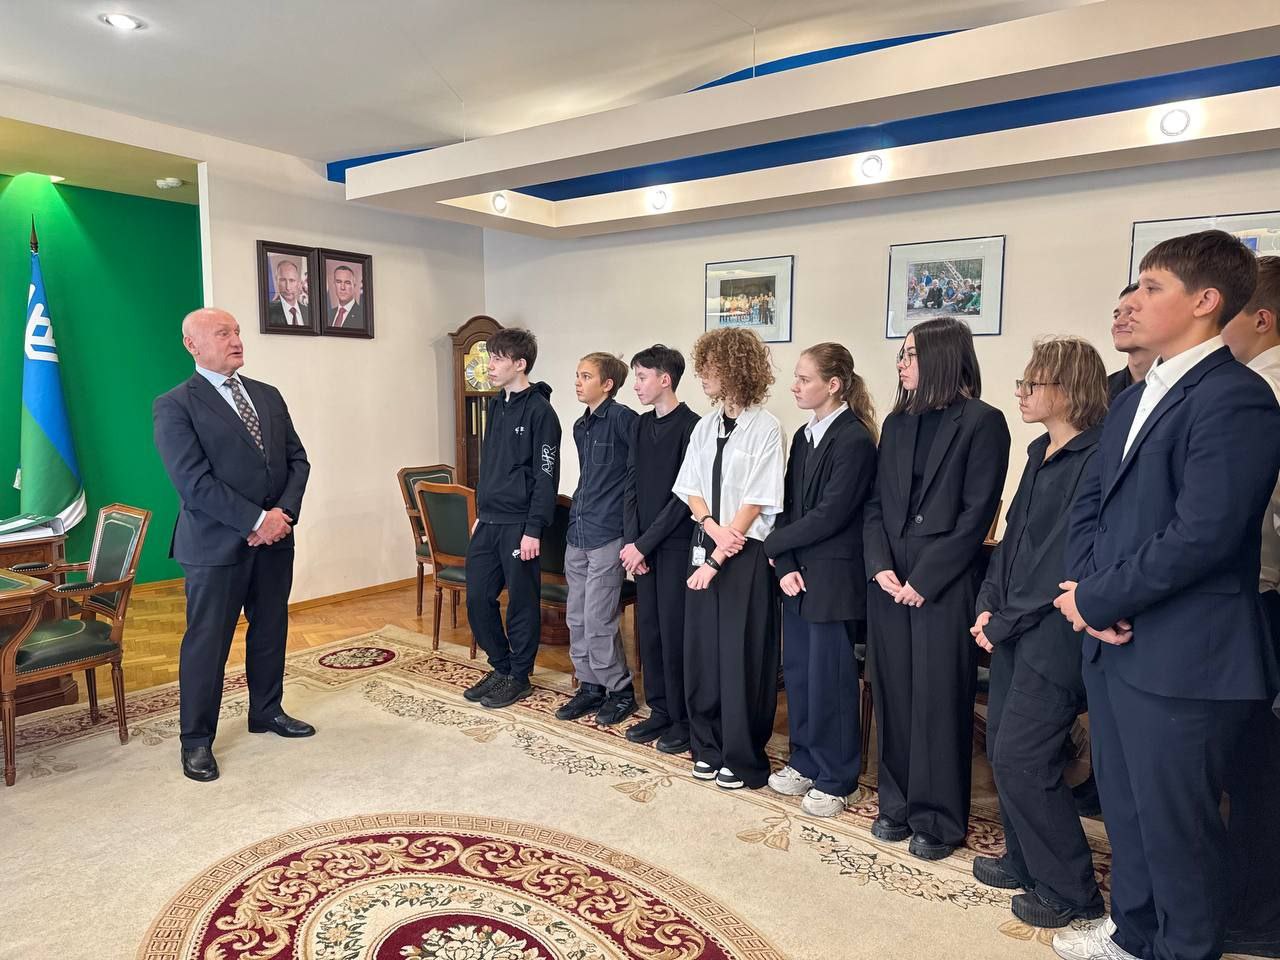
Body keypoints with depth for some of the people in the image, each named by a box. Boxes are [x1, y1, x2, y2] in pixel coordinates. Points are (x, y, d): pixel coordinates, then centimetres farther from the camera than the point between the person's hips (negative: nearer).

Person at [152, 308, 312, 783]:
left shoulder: (268, 396, 10)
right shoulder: (174, 405, -8)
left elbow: (297, 459, 7)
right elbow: (194, 481, -16)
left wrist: (283, 512, -9)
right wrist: (257, 520, -18)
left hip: (275, 538, 6)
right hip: (216, 544, -6)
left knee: (271, 631, 17)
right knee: (207, 642, 4)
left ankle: (267, 711, 35)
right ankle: (196, 739, 19)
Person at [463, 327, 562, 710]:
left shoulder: (539, 411, -12)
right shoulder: (496, 406, 14)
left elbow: (546, 476, -15)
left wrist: (534, 529, -18)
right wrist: (481, 514, 19)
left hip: (519, 524, -8)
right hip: (488, 522, 8)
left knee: (522, 602, 4)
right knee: (478, 598, 11)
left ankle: (518, 677, 20)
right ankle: (500, 667, 27)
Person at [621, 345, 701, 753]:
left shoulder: (690, 426, -11)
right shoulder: (643, 425, 11)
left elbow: (682, 495, -14)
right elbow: (631, 485, 9)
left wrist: (644, 544, -13)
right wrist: (631, 540, -2)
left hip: (676, 544, -7)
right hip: (643, 545, 7)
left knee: (674, 632, -1)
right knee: (648, 629, 12)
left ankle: (683, 719, 14)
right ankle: (659, 711, 26)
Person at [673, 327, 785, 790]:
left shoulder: (765, 427, -11)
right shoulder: (705, 426, 9)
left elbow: (756, 502, -13)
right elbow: (691, 489, 10)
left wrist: (719, 556, -14)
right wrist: (712, 527, -9)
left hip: (745, 554, -6)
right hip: (705, 547, 6)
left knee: (741, 655, 2)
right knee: (702, 650, 11)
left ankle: (743, 759, 18)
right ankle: (708, 746, 28)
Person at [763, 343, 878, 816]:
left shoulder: (855, 440, -15)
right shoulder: (804, 436, 11)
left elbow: (830, 515, -19)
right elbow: (789, 506, 7)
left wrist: (773, 544, -9)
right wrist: (785, 566, -5)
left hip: (833, 578, -8)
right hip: (797, 575, 8)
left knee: (829, 678, 3)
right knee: (797, 671, 15)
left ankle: (835, 779, 20)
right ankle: (805, 762, 31)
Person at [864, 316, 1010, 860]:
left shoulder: (982, 423, -6)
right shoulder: (897, 423, 12)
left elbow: (976, 515, -11)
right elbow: (876, 504, 10)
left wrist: (923, 580, -14)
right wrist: (880, 567, -5)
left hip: (944, 585, -5)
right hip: (889, 583, 6)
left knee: (939, 702, 4)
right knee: (893, 695, 12)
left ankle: (938, 819, 19)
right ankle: (897, 803, 27)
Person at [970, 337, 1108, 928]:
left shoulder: (1096, 458, -16)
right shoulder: (1041, 452, 12)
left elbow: (1068, 555, -19)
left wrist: (1007, 618, -13)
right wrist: (989, 604, 3)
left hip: (1054, 630, -8)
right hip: (1014, 626, 9)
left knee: (1021, 758, -2)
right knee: (1004, 749, 15)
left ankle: (1070, 891, 16)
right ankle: (1026, 861, 33)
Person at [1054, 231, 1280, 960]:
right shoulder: (1136, 398, 14)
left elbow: (1203, 533, -23)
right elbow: (1092, 501, 11)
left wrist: (1097, 600, -14)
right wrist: (1087, 588, -6)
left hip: (1182, 657, -9)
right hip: (1114, 644, 9)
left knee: (1177, 823, 7)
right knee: (1126, 807, 22)